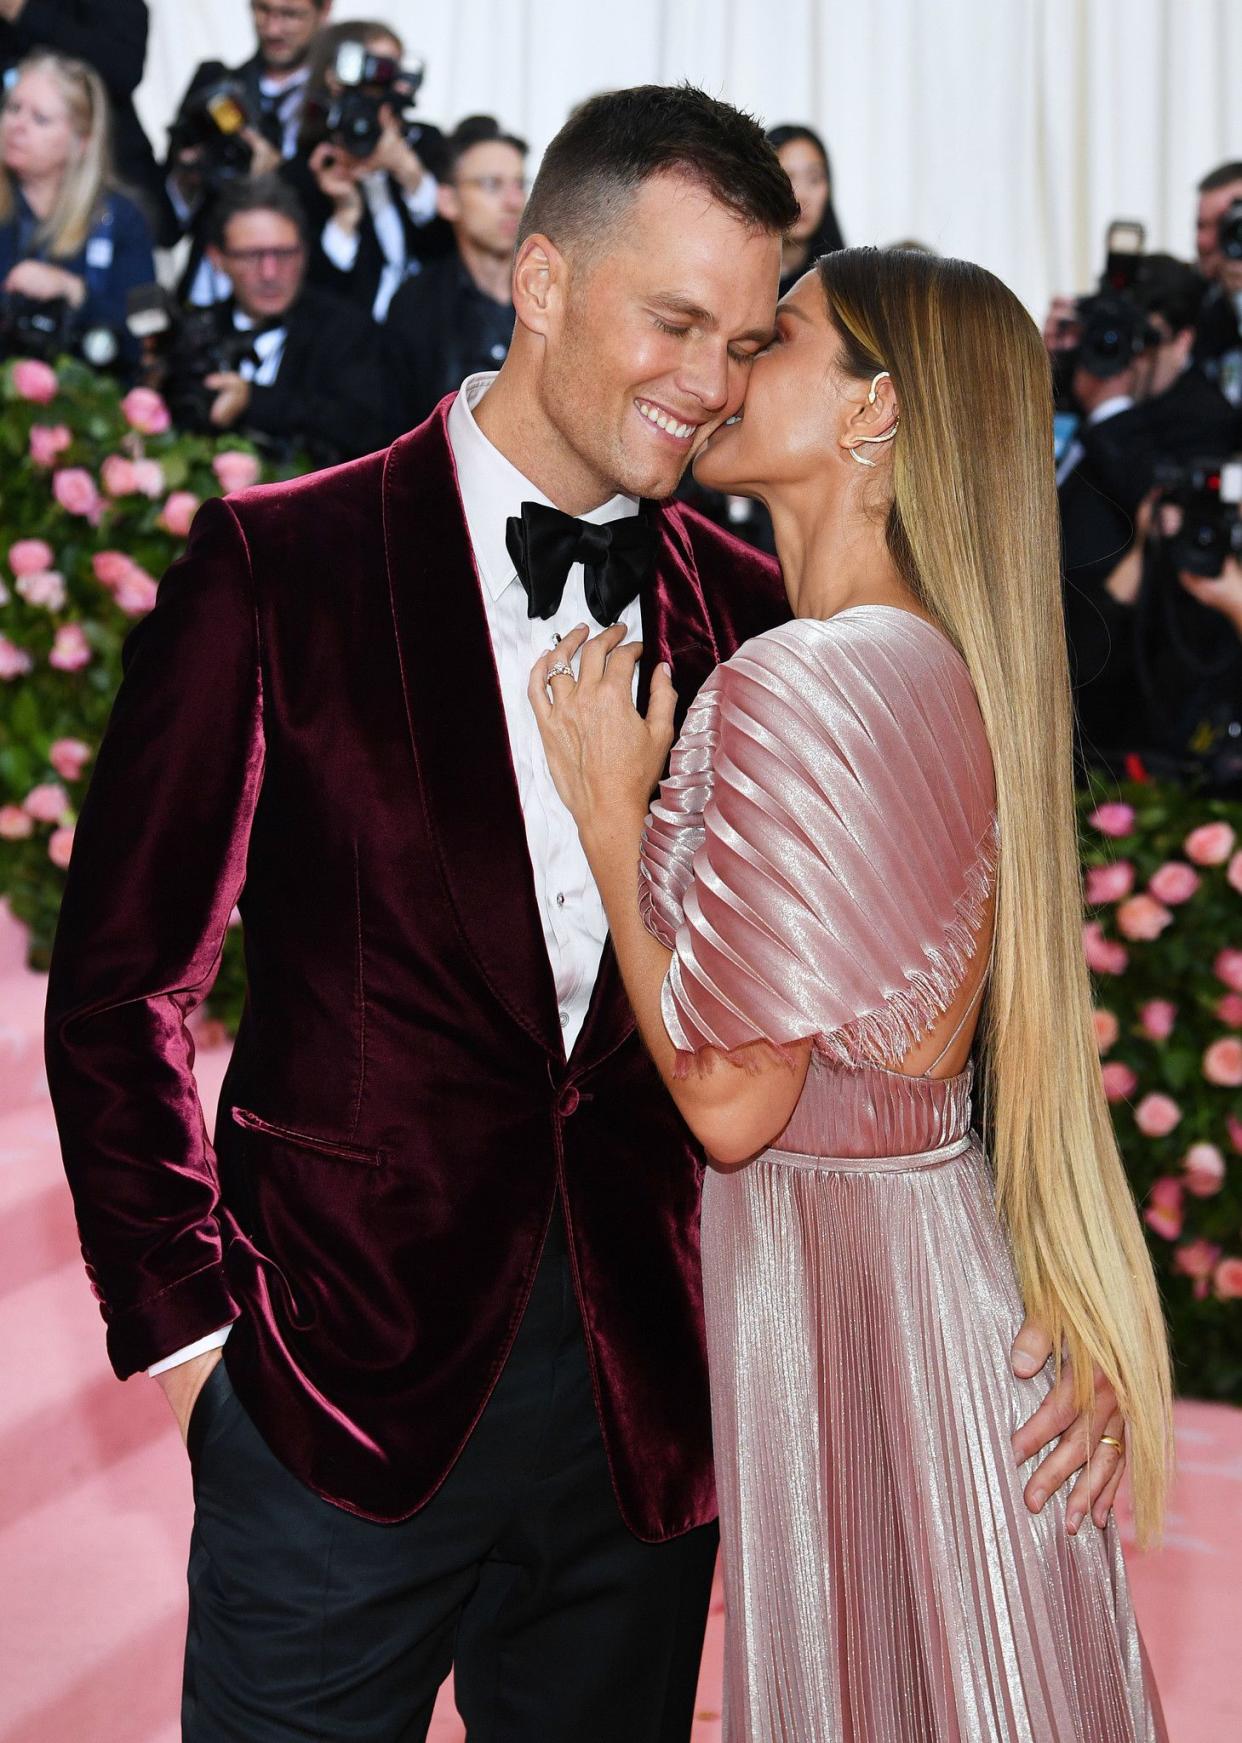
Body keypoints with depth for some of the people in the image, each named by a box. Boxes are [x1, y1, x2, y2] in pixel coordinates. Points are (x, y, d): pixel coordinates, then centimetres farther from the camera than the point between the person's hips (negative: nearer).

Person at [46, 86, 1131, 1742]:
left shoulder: (748, 613, 4)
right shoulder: (277, 567, -5)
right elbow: (120, 987, -2)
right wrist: (197, 1323, -7)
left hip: (652, 1407, 3)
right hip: (346, 1389, -3)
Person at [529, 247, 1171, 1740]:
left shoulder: (792, 686, -22)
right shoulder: (953, 666, 6)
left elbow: (730, 1096, -21)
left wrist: (607, 813, -14)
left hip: (830, 1263, -9)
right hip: (952, 1227, 9)